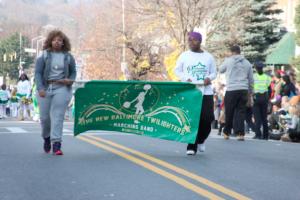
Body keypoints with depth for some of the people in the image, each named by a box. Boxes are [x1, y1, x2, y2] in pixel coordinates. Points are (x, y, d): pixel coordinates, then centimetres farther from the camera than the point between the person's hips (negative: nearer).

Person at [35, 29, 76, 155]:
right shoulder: (44, 55, 2)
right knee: (44, 116, 6)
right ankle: (46, 137, 35)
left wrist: (70, 80, -4)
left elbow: (73, 72, 18)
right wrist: (40, 88, -16)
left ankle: (56, 144, -13)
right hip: (45, 88, 1)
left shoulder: (68, 57, 7)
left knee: (57, 116, -11)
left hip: (61, 88, -1)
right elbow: (38, 73, -3)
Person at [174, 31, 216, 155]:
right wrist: (186, 79, -8)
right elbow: (177, 70, 10)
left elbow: (214, 73, 14)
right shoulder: (184, 56, 8)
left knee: (207, 118, -4)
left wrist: (209, 78, -8)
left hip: (206, 92, 1)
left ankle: (200, 140, 23)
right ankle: (192, 146, 1)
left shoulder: (208, 57, 10)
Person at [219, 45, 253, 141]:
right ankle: (240, 134, -5)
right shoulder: (247, 63, 11)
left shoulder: (228, 61, 0)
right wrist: (250, 92, 21)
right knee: (241, 112, 3)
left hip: (231, 90, -2)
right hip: (243, 90, 3)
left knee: (229, 112, 6)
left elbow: (221, 70, 18)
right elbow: (251, 79, 13)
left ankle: (226, 133, 16)